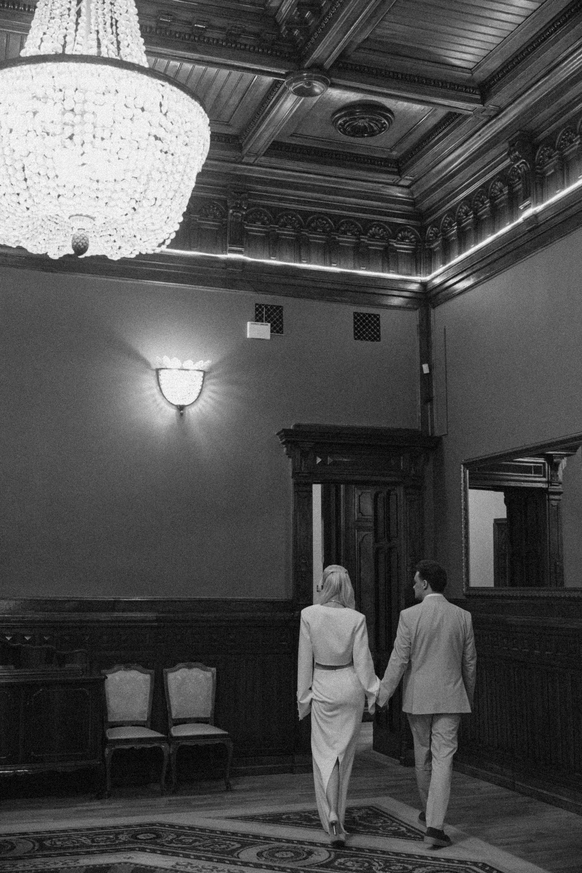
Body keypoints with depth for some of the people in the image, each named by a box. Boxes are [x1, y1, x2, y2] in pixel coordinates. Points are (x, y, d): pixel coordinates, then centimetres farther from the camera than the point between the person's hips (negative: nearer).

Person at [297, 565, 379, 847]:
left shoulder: (309, 615, -11)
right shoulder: (356, 619, -10)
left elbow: (305, 657, -6)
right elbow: (362, 660, -7)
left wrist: (304, 695, 3)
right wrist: (372, 693, 4)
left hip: (323, 687, -1)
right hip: (351, 686, 1)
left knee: (324, 755, 5)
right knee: (344, 752, 16)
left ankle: (332, 817, -10)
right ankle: (335, 812, 27)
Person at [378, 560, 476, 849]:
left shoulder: (409, 616, -11)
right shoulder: (463, 617, -2)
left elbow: (398, 661, -11)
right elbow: (469, 662, 6)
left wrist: (382, 696, -2)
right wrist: (469, 696, 21)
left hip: (417, 698, 0)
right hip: (450, 699, 1)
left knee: (423, 756, 17)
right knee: (443, 760, 0)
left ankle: (429, 811, 36)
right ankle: (434, 825, -9)